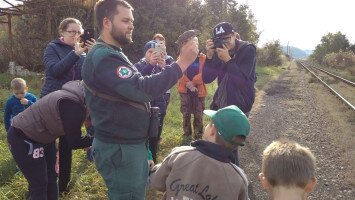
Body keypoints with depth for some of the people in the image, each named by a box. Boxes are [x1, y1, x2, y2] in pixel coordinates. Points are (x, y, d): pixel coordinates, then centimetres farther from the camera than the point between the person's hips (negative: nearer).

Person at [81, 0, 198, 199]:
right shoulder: (104, 57, -23)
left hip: (131, 142, 10)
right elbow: (141, 89, -33)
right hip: (120, 147, -10)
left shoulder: (112, 54, 14)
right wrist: (183, 62, -30)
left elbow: (134, 83, 15)